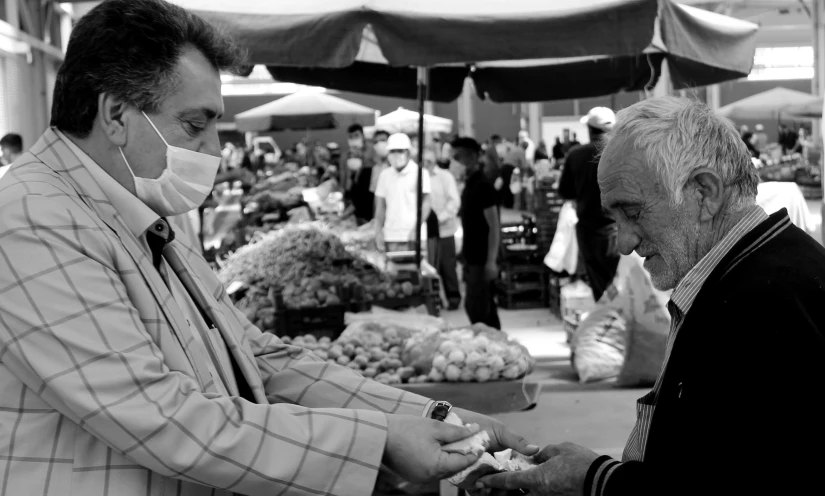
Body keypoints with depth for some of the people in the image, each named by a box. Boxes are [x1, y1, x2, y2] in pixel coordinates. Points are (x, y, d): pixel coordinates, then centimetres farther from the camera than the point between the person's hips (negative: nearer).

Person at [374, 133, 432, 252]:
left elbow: (425, 204, -4)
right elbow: (380, 206, 15)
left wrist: (416, 229, -13)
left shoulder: (420, 173, -1)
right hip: (390, 236, 4)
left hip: (412, 235, -4)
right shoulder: (385, 175, 12)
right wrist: (378, 231, 5)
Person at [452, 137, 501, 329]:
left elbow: (494, 227, -18)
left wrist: (491, 261, -21)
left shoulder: (483, 186, -15)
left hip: (482, 259, -9)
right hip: (472, 258, 9)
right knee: (485, 308, 13)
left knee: (477, 309, -8)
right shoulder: (470, 184, 11)